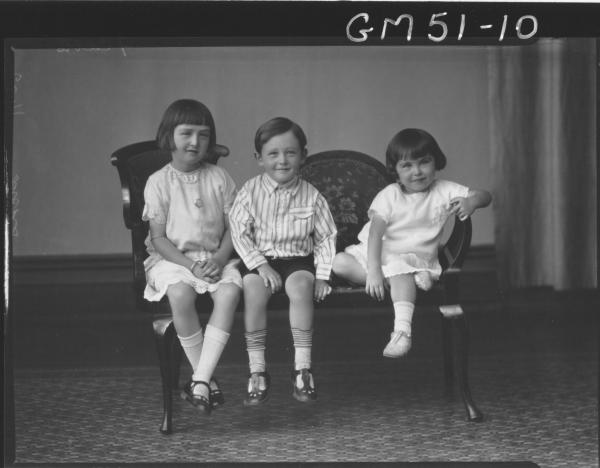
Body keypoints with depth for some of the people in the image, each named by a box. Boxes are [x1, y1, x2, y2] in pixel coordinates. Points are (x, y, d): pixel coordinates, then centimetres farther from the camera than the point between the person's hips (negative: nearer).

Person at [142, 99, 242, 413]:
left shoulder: (219, 178, 8)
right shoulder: (159, 182, 1)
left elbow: (232, 228, 6)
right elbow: (159, 238, -3)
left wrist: (219, 259, -13)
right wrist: (190, 265, -17)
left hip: (215, 257, 2)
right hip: (172, 258, -2)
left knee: (230, 291, -31)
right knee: (180, 294, -35)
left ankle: (200, 381, -29)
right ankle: (207, 378, -18)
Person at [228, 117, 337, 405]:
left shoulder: (311, 196, 1)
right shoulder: (250, 192, -2)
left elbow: (326, 238, 7)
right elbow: (239, 233, -5)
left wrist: (322, 275, -4)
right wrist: (261, 265, -16)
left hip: (298, 258, 0)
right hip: (259, 258, 0)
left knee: (301, 288, -32)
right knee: (254, 290, -30)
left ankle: (302, 368, -22)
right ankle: (257, 371, -19)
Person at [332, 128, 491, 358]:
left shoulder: (443, 191, 2)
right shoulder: (389, 196, -3)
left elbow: (485, 195, 2)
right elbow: (375, 233, -14)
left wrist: (471, 202, -24)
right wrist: (373, 270, -28)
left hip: (415, 257, -2)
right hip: (375, 253, 2)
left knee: (399, 270, -38)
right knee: (339, 262, -24)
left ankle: (402, 331, -43)